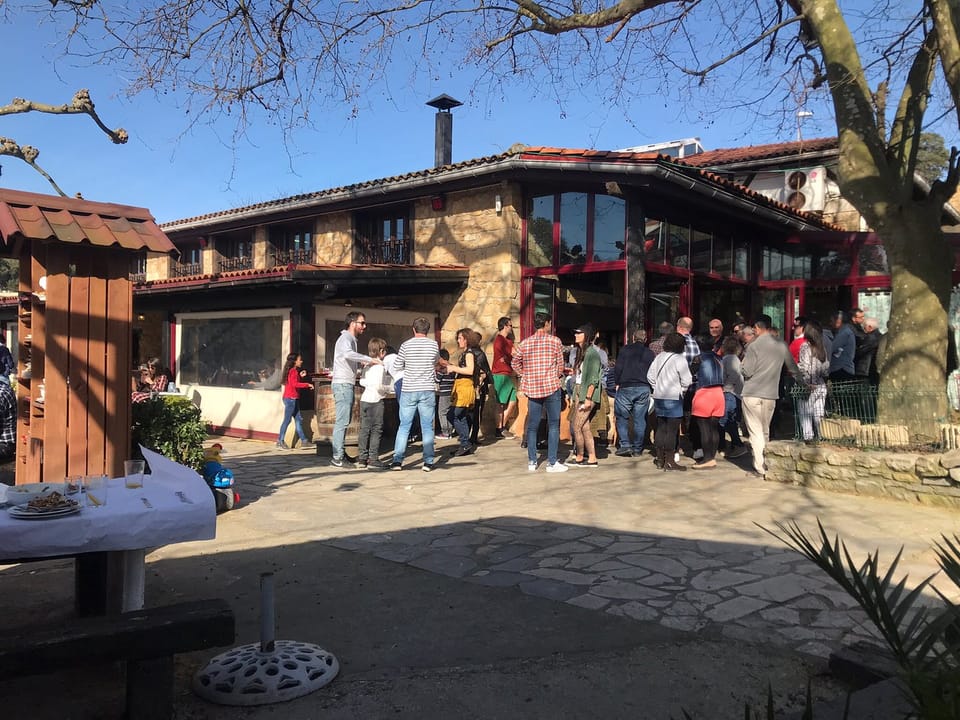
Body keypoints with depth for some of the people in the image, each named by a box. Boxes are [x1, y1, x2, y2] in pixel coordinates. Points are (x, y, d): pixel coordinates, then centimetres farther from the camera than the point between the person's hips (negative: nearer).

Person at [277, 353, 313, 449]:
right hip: (291, 399, -10)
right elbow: (295, 384, -24)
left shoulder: (294, 371, 18)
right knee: (287, 420, -6)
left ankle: (303, 440, 12)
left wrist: (300, 376, 9)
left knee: (298, 419, 10)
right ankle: (280, 441, -2)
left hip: (293, 399, 10)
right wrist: (307, 384, -19)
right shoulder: (293, 371, -12)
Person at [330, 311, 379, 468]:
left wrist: (362, 363, 13)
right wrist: (370, 359, -31)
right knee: (342, 421, -11)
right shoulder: (345, 338, -12)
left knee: (344, 420, 13)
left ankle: (339, 452, 19)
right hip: (342, 384, -10)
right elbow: (347, 353, -33)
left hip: (348, 385, 10)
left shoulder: (351, 339, 21)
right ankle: (337, 457, -11)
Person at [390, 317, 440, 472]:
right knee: (427, 427, 6)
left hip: (409, 391, 0)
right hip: (427, 391, 0)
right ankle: (428, 462, 7)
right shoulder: (434, 345, -1)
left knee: (404, 426, 7)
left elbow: (397, 366, 2)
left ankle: (397, 460, 5)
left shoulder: (406, 345, -4)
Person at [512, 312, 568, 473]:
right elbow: (560, 365, -1)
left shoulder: (524, 343, 6)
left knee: (532, 425, 10)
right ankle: (552, 462, 1)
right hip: (551, 387, -3)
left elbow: (515, 363, 11)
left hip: (532, 388, 4)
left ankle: (532, 462, 11)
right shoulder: (555, 341, -4)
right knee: (553, 425, 2)